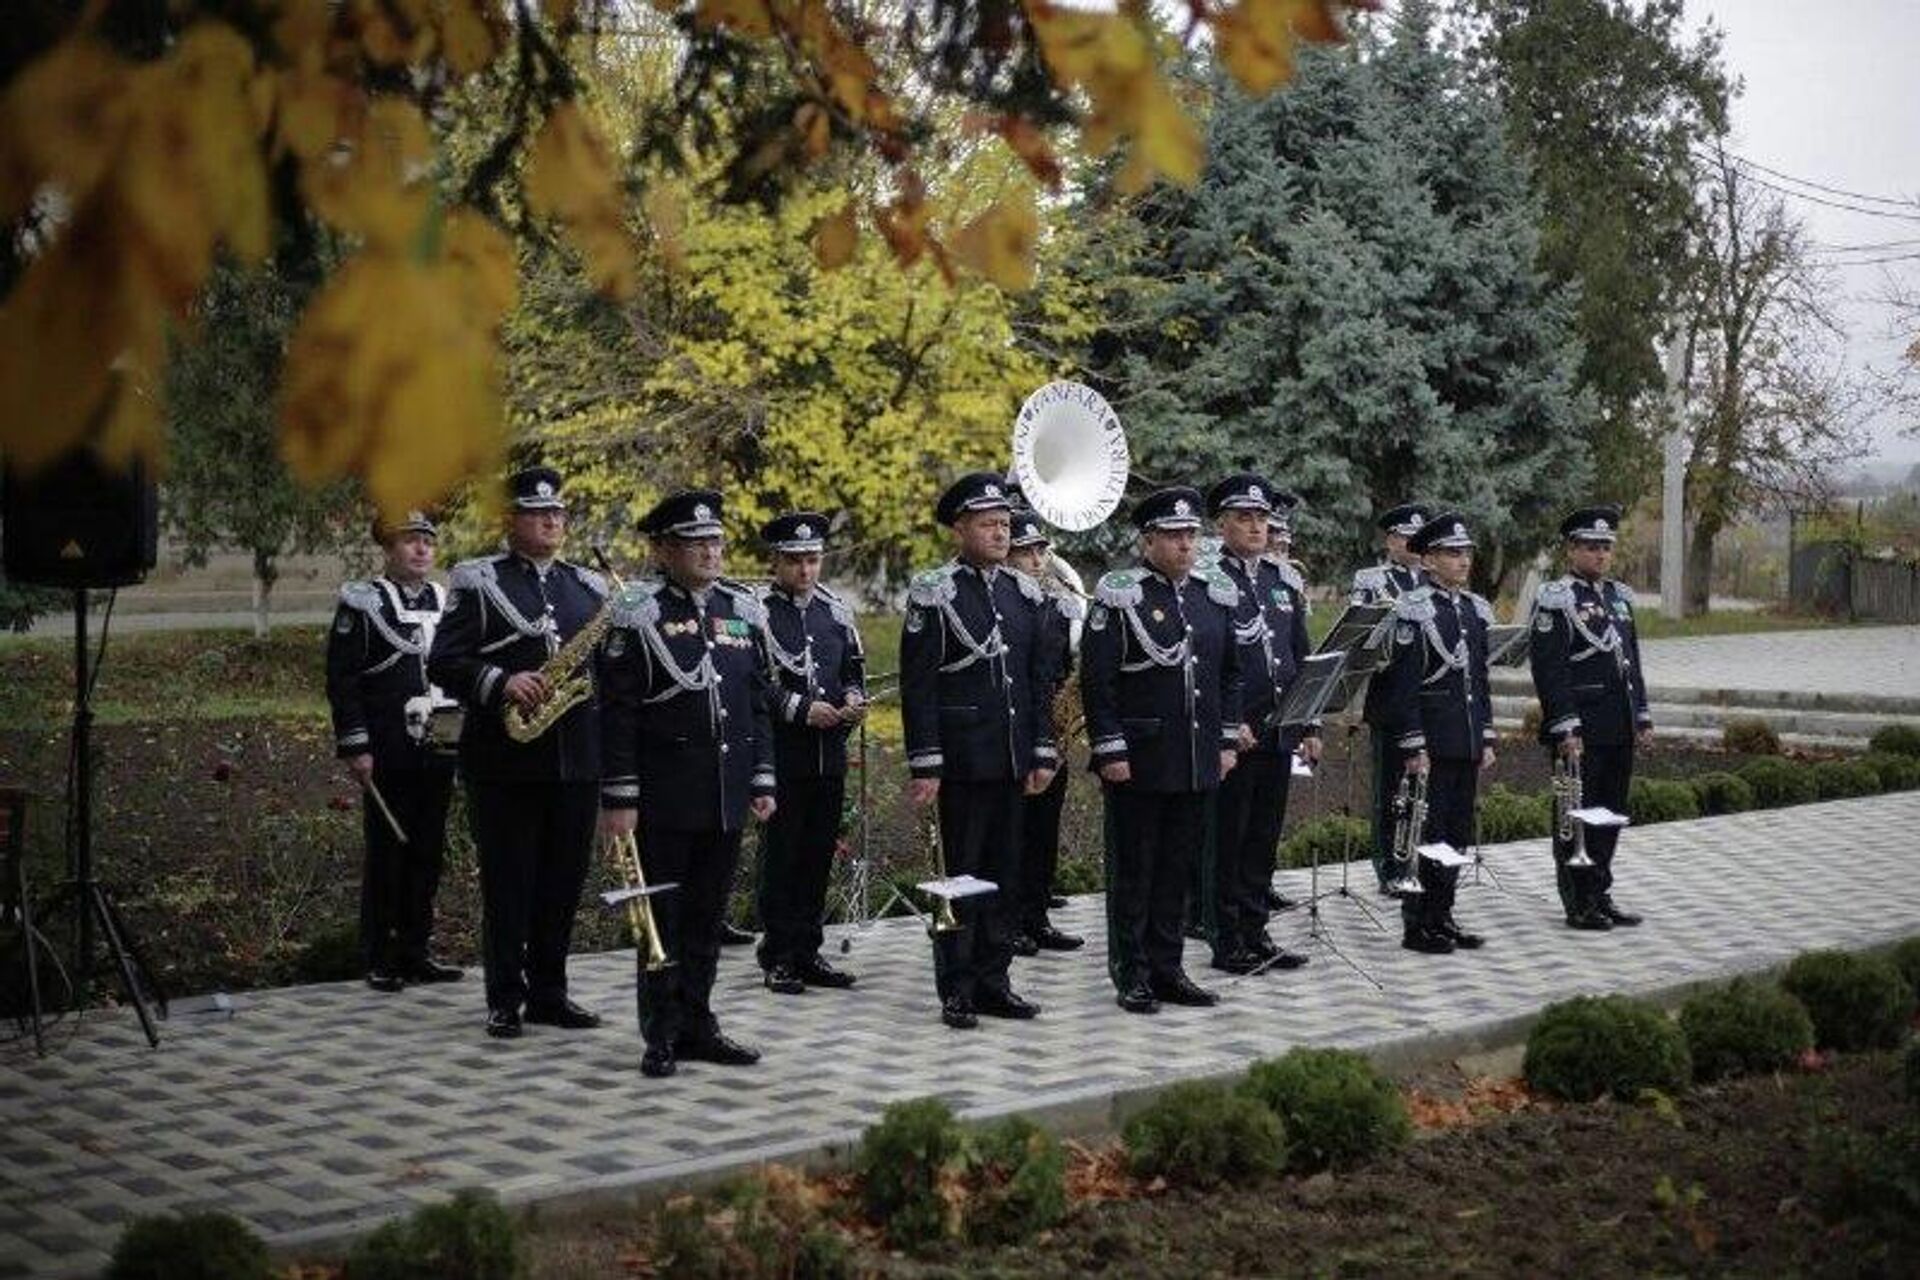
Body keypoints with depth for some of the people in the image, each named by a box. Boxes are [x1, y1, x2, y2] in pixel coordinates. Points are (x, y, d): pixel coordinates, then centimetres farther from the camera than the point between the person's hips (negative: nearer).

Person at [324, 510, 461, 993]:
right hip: (388, 754, -5)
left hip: (437, 749, 5)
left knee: (428, 851, 8)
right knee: (386, 853, 0)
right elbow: (342, 679, -7)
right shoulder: (363, 603, -4)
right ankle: (380, 960, 7)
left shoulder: (445, 602, 13)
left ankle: (416, 950, 17)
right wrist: (355, 747, -12)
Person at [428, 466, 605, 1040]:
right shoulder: (478, 583, 0)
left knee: (564, 880, 8)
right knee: (507, 881, 2)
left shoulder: (589, 587, 14)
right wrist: (499, 681, -21)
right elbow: (443, 663, -6)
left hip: (576, 758, 4)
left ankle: (549, 992, 19)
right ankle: (505, 998, 10)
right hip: (504, 761, -4)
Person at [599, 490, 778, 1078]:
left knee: (708, 914, 11)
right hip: (665, 797, -5)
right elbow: (619, 713, -9)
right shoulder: (639, 614, -7)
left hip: (727, 795, 5)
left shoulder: (743, 610, 9)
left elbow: (759, 702, 14)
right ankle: (663, 1035, 11)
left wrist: (762, 781, 9)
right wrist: (619, 797, -12)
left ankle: (697, 1024, 21)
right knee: (662, 914, 3)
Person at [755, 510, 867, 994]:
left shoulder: (836, 610, 12)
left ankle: (808, 950, 19)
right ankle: (779, 958, 8)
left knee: (819, 855, 10)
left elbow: (854, 669, 18)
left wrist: (853, 700, -3)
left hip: (830, 754, 6)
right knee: (780, 857, 1)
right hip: (780, 756, -5)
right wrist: (801, 709, -18)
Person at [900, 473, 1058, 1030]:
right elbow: (917, 686, -10)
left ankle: (993, 980, 19)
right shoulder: (934, 593, -7)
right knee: (961, 874, 0)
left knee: (1004, 873, 10)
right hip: (962, 761, -6)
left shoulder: (1025, 592, 10)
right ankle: (956, 992, 7)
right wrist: (924, 765, -14)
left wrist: (1043, 752, 8)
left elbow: (1039, 680, 14)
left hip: (1012, 759, 6)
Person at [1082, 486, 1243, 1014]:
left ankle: (1167, 968, 20)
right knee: (1132, 870, 3)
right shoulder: (1119, 595, -8)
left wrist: (1227, 742, 11)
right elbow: (1097, 680, -10)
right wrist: (1110, 750, -13)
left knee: (1177, 868, 11)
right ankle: (1132, 976, 10)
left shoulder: (1215, 595, 10)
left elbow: (1230, 673, 17)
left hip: (1197, 762, 5)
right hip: (1138, 764, -5)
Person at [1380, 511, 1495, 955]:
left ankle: (1442, 917, 20)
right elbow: (1403, 685, -13)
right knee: (1428, 831, -3)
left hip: (1467, 742, 7)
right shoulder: (1414, 609, -10)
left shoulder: (1476, 610, 12)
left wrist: (1486, 740, 13)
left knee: (1458, 833, 11)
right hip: (1431, 740, -7)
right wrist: (1414, 747, -16)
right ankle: (1418, 926, 5)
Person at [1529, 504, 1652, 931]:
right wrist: (1566, 728, -19)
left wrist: (1643, 718, 16)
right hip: (1580, 731, -8)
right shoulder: (1556, 599, -9)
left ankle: (1600, 895, 22)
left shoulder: (1619, 596, 16)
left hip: (1619, 731, 8)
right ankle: (1579, 904, 6)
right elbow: (1549, 669, -15)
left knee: (1610, 815, 13)